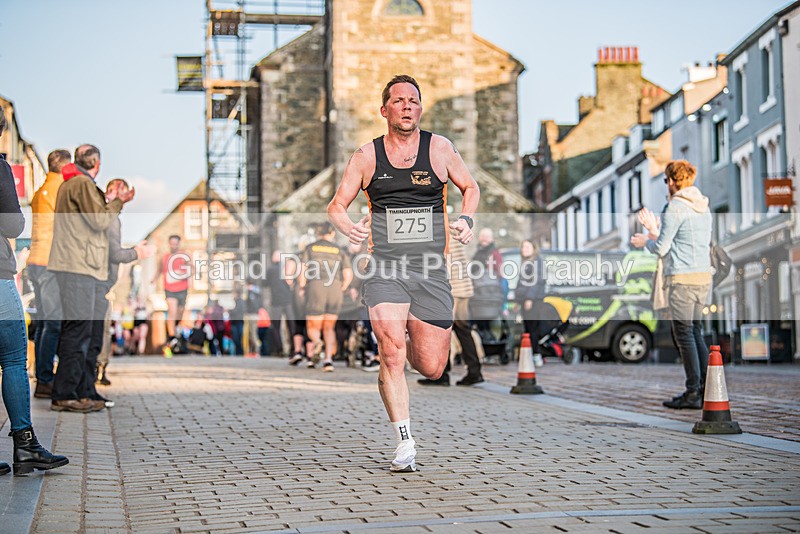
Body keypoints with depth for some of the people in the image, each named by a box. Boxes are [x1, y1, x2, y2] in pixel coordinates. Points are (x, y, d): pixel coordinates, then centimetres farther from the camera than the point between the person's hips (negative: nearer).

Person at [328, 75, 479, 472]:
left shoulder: (439, 148, 7)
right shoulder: (366, 156, 6)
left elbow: (470, 188, 21)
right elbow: (336, 205, 10)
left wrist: (466, 219, 1)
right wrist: (348, 227, -13)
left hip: (431, 270, 1)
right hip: (384, 268, -1)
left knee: (431, 367, 2)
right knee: (391, 352, -20)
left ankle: (411, 330, 38)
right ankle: (405, 444, -10)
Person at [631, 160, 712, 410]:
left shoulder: (675, 207, -9)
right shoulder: (703, 207, 17)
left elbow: (661, 248, -9)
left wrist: (645, 242, 12)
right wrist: (655, 230, 32)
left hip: (682, 277, -8)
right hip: (703, 276, 8)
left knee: (684, 333, -4)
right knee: (695, 331, 14)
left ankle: (693, 393, -5)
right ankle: (706, 388, 11)